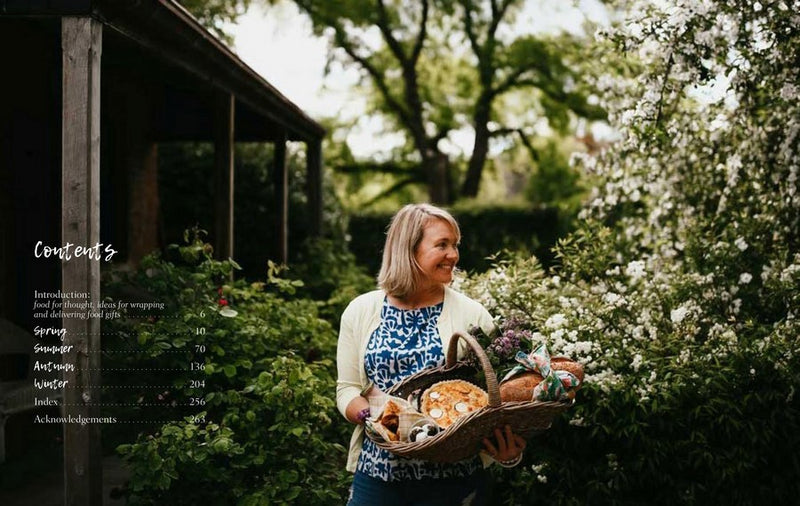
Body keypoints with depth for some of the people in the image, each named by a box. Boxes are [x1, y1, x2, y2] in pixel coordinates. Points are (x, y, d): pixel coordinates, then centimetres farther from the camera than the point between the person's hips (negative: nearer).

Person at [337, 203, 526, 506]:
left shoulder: (471, 314, -2)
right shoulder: (361, 311, 3)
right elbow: (346, 390, 4)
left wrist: (507, 447, -24)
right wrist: (373, 413, -17)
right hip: (378, 472, 1)